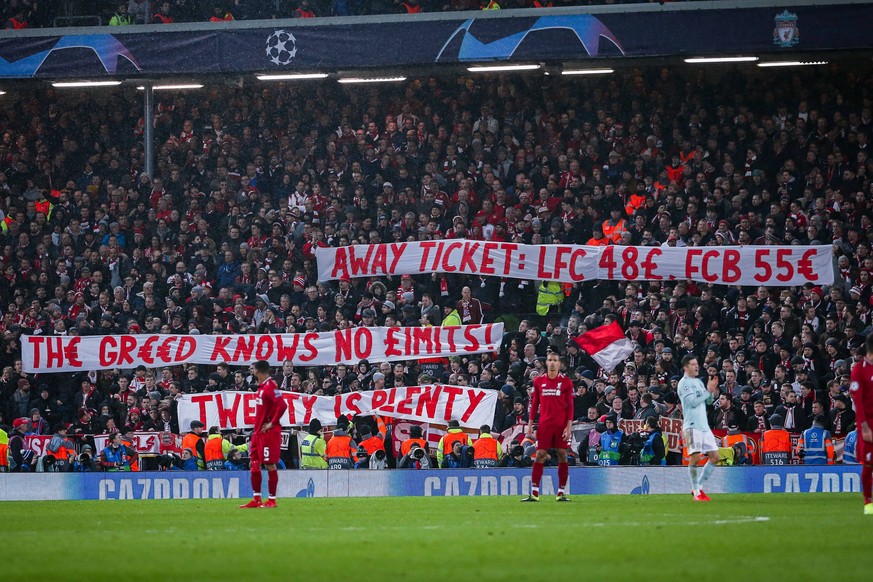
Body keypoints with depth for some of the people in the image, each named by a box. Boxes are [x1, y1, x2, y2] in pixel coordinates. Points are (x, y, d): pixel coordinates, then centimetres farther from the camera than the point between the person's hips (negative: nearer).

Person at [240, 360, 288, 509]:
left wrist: (272, 423, -18)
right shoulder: (262, 386, 13)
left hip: (269, 431, -10)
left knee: (270, 464, -4)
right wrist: (256, 427, 16)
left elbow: (282, 405, -25)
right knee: (254, 464, 9)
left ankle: (272, 500, 2)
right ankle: (256, 500, 13)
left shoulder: (270, 386, -15)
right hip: (259, 431, 10)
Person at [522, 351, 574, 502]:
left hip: (562, 425, -1)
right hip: (544, 425, 1)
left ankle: (561, 492, 4)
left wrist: (569, 426, -7)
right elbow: (534, 403, 11)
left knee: (562, 455, -1)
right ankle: (534, 493, -3)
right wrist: (530, 424, 5)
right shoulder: (539, 381, 8)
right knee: (540, 455, -4)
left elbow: (570, 405, 1)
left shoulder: (566, 382, 2)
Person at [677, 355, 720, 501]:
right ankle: (696, 492, -4)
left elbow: (708, 401, 21)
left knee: (715, 457, 4)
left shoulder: (698, 382, 18)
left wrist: (713, 391, 3)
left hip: (704, 426, 8)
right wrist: (708, 390, -14)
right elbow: (693, 401, -16)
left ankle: (699, 487, 13)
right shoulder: (684, 383, -6)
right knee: (695, 458, -13)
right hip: (692, 426, -8)